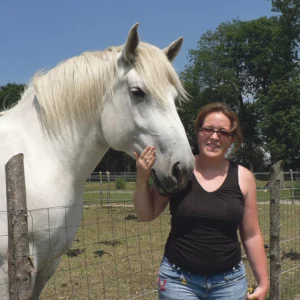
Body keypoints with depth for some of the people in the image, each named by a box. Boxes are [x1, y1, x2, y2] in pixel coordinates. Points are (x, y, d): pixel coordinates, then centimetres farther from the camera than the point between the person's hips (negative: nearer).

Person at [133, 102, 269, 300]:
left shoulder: (243, 177, -2)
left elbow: (251, 236, 4)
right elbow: (146, 215, -1)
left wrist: (263, 282, 5)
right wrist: (142, 178, -16)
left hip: (230, 281, 2)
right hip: (178, 280, -1)